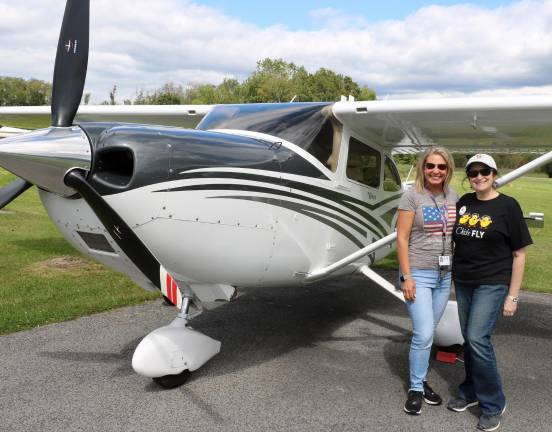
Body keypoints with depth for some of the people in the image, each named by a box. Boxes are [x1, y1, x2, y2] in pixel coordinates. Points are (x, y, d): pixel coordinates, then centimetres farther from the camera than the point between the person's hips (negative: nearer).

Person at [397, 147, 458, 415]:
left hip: (445, 274, 5)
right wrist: (406, 276, -14)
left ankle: (420, 380, 27)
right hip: (419, 274, -5)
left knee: (427, 333, 13)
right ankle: (416, 388, 12)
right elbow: (401, 238, -11)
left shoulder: (453, 197, 6)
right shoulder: (413, 196, -10)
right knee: (423, 335, -6)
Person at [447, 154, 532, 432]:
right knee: (469, 339, 13)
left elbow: (519, 254, -7)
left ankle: (493, 404, 5)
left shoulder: (507, 206, -8)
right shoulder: (463, 203, 6)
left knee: (478, 339, -12)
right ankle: (471, 392, 29)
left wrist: (512, 296, -9)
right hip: (463, 282, 5)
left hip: (492, 284, -5)